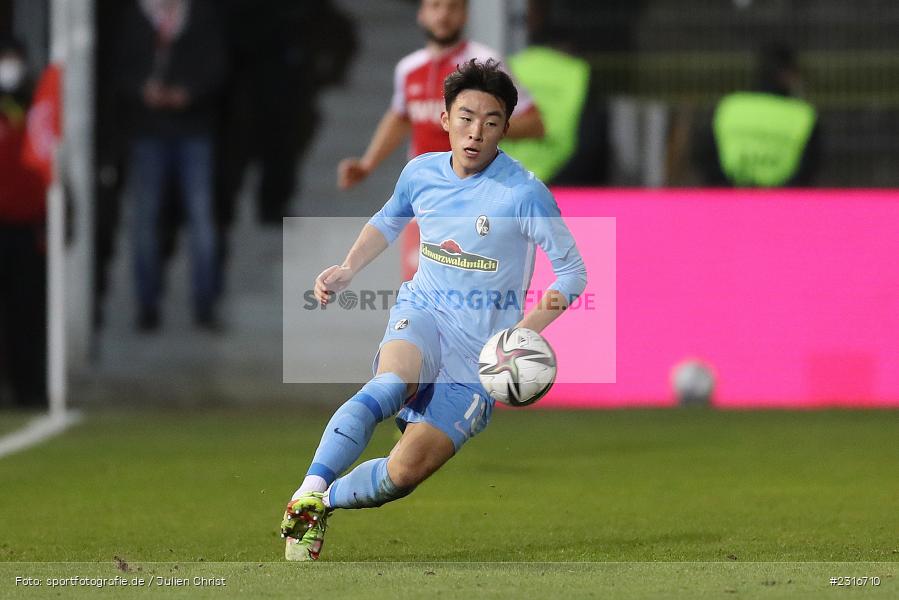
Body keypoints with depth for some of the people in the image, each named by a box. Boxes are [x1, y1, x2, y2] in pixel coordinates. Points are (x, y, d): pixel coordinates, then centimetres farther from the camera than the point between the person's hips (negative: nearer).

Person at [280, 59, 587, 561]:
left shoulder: (524, 194, -14)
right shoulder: (422, 173, 2)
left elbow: (574, 272, -9)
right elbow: (388, 222, 25)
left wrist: (525, 329, -24)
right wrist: (348, 269, 8)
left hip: (481, 348, -2)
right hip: (423, 312, 2)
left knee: (405, 472, -15)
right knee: (391, 387, -35)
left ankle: (323, 504, 10)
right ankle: (307, 495, -38)